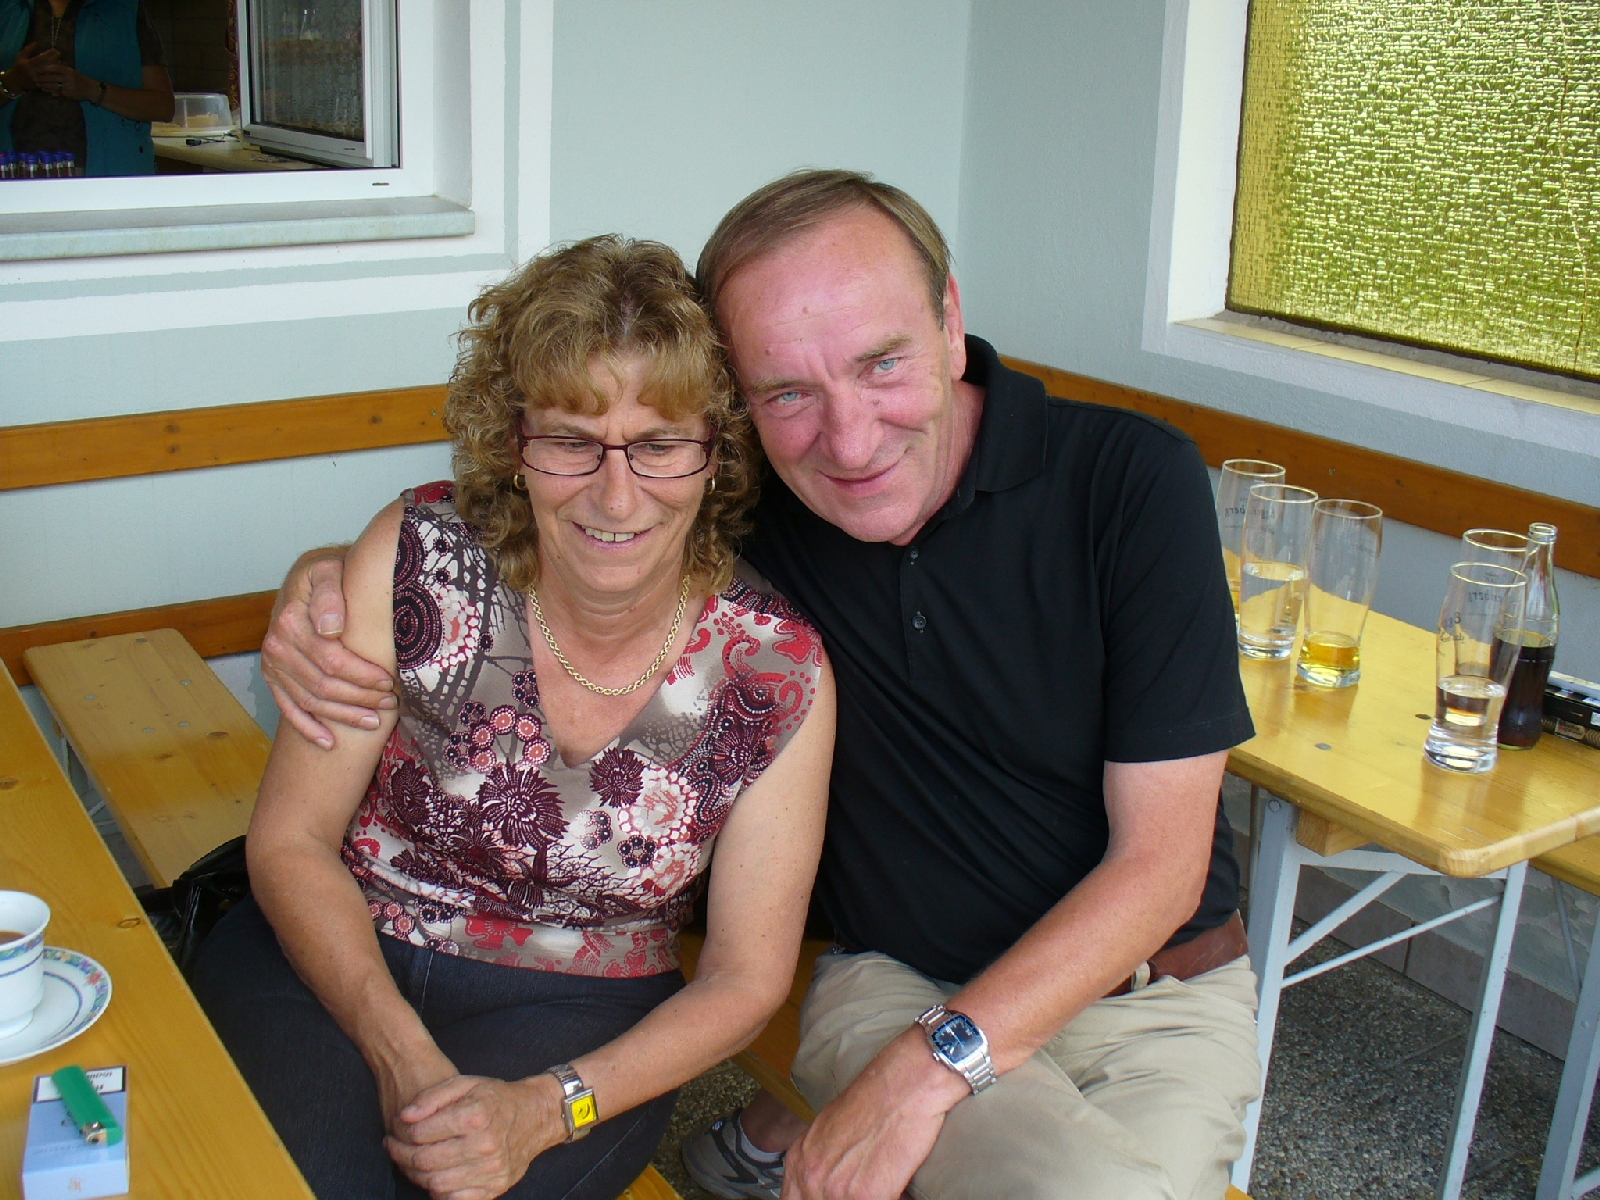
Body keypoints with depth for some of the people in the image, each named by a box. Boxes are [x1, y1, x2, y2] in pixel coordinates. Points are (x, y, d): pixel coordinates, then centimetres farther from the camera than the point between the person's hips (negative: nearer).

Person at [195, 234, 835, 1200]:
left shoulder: (780, 674, -13)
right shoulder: (418, 557, -13)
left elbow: (744, 978, -5)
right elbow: (291, 840, -6)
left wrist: (546, 1109, -18)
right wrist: (401, 1057, -18)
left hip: (576, 1011, 0)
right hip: (335, 962, 1)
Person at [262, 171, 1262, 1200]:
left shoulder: (1132, 479, -16)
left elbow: (1161, 861, -16)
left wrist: (933, 1063, -24)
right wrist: (324, 580, -14)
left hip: (1155, 989, 1)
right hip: (895, 981, 0)